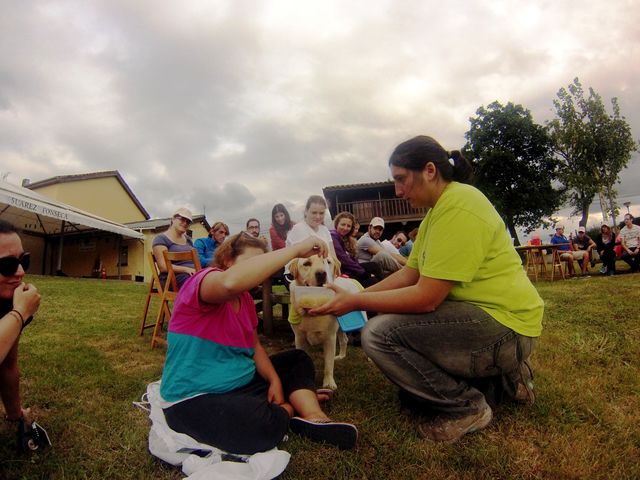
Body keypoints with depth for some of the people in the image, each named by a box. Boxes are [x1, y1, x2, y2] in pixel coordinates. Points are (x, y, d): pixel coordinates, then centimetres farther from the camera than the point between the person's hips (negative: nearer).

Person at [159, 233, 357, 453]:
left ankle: (314, 418, -9)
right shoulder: (203, 280, -20)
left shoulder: (244, 298, 8)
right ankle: (289, 408, -1)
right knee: (267, 423, -34)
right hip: (195, 399, -9)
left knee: (298, 359, 12)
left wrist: (275, 380, -5)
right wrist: (297, 248, -40)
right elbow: (231, 282, -45)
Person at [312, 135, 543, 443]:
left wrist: (355, 302, -16)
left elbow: (426, 298, -26)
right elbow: (407, 275, 9)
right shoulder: (438, 210, 11)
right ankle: (498, 376, 18)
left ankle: (467, 407, -5)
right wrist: (354, 296, 0)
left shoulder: (458, 206, -22)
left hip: (504, 324, -10)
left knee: (379, 333, -23)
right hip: (478, 316, 10)